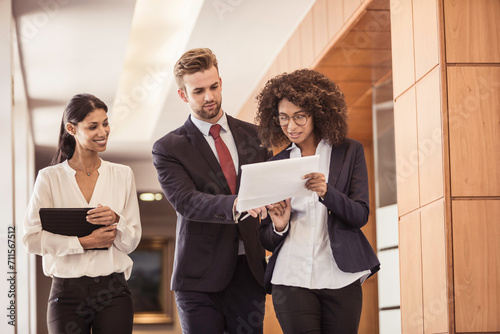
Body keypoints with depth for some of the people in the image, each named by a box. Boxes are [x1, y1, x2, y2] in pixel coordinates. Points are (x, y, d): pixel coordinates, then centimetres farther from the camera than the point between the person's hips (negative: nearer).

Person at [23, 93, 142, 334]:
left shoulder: (122, 175, 9)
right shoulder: (50, 178, 3)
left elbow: (131, 242, 7)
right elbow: (32, 238, -6)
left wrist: (116, 220, -13)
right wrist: (84, 242, -13)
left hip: (113, 293, 1)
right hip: (66, 294, -1)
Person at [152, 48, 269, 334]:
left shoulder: (253, 135, 12)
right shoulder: (169, 149, -1)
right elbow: (186, 201, -16)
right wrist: (234, 205, -34)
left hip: (249, 271, 3)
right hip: (201, 278, -3)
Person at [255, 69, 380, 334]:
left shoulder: (349, 152, 8)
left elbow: (360, 215, -2)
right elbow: (267, 241, 13)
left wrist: (327, 192, -20)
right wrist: (279, 226, -10)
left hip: (340, 279, -1)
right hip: (291, 280, 1)